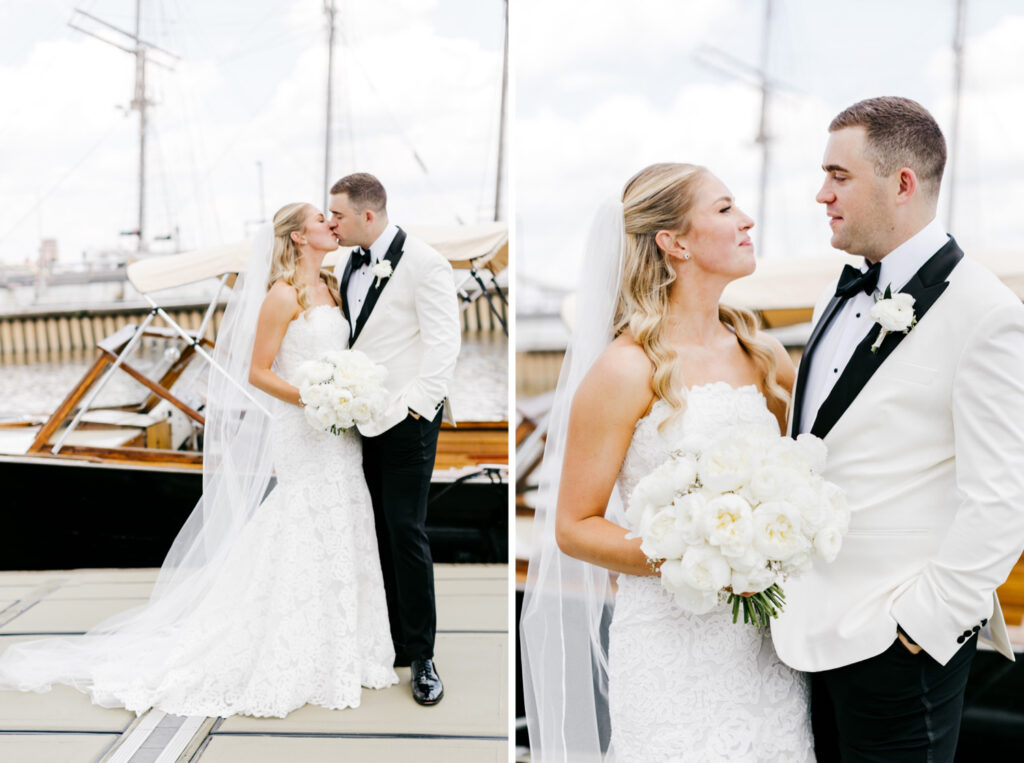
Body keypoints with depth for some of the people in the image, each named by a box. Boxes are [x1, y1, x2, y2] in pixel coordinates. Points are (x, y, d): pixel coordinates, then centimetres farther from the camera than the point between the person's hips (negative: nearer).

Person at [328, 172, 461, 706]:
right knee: (380, 535, 10)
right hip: (362, 420, 7)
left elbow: (443, 342, -14)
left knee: (406, 532, -4)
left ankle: (422, 658, 8)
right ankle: (395, 643, 22)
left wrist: (417, 406, -18)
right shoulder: (351, 264, 12)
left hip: (407, 420, -7)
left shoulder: (423, 263, -11)